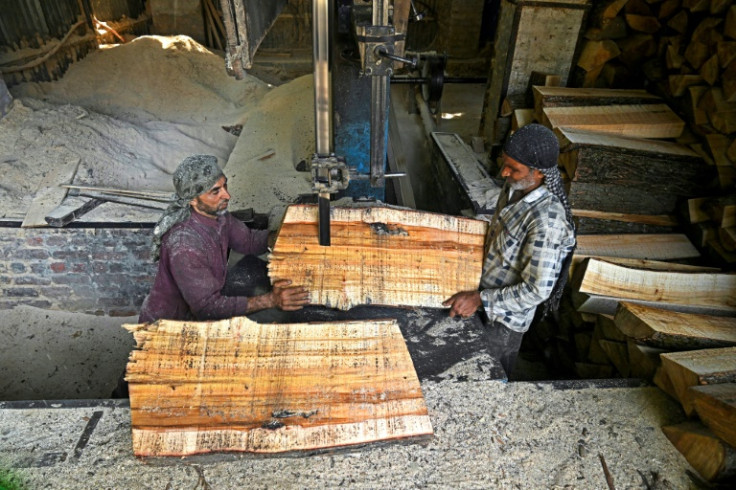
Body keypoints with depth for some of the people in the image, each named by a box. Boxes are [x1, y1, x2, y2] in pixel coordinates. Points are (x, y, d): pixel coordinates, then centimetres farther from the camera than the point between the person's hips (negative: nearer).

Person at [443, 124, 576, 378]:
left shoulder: (547, 220, -33)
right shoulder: (513, 188, -6)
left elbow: (537, 290, -30)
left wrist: (479, 299, -27)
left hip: (505, 318, -8)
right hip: (488, 304, 8)